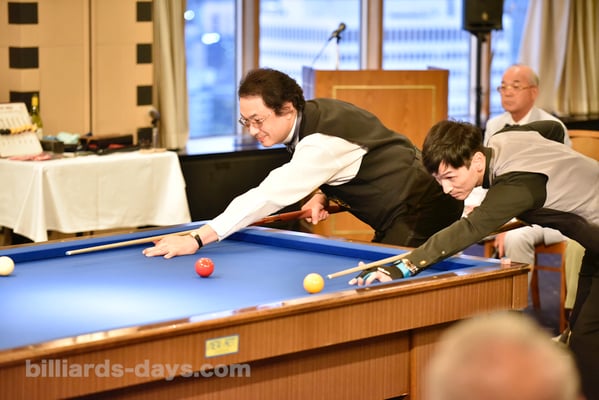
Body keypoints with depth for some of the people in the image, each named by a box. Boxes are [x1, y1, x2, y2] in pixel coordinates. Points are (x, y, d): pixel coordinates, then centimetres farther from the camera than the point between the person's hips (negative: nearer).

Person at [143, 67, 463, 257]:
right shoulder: (315, 113, 2)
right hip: (396, 215, 10)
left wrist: (197, 239, -38)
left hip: (419, 215, -10)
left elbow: (267, 196, -34)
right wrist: (322, 193, 0)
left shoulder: (321, 143, -28)